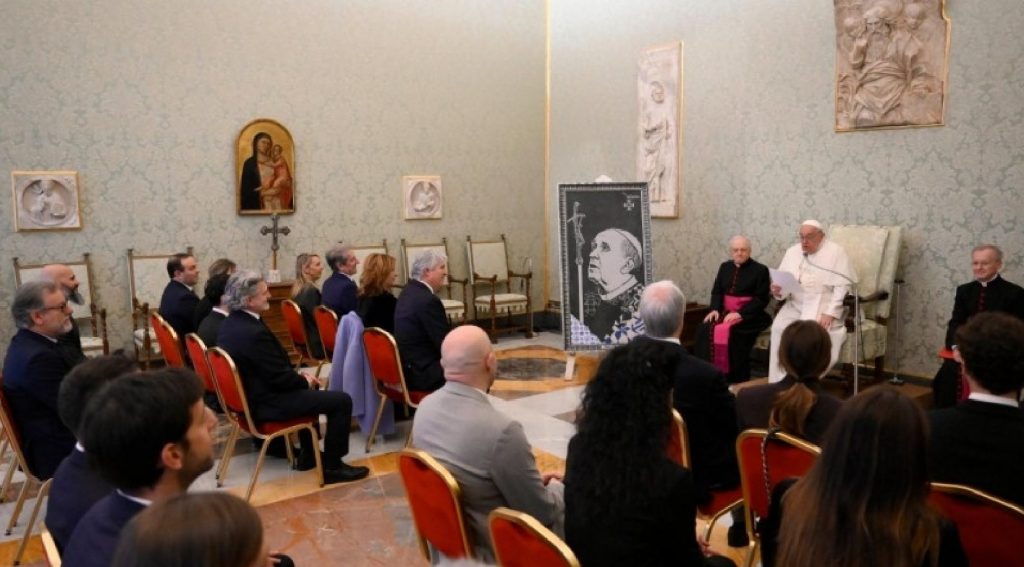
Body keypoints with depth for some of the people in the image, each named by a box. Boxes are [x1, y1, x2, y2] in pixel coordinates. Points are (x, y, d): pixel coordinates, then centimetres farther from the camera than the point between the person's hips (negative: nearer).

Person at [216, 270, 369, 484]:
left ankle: (309, 454, 37)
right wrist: (304, 380, -3)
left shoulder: (231, 323, 3)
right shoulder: (254, 332, -29)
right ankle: (332, 467, 2)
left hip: (251, 394, 11)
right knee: (342, 400, -8)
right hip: (265, 403, -11)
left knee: (308, 389, 33)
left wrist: (300, 377, 7)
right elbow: (280, 377, -23)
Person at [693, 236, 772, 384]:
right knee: (704, 330, -24)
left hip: (748, 315, -5)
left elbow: (761, 299, -7)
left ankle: (736, 380, -24)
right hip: (725, 312, 5)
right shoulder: (725, 267, 17)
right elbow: (716, 291, 14)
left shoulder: (760, 270, 1)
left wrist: (740, 314, -18)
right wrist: (715, 309, -7)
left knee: (730, 332, -33)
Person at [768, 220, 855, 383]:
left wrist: (830, 313, -20)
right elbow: (783, 284, 13)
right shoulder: (792, 252, 14)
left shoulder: (836, 252, -1)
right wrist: (777, 290, -12)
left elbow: (843, 287, -9)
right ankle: (780, 381, -19)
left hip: (823, 307, -4)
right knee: (779, 327, -24)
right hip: (795, 306, 4)